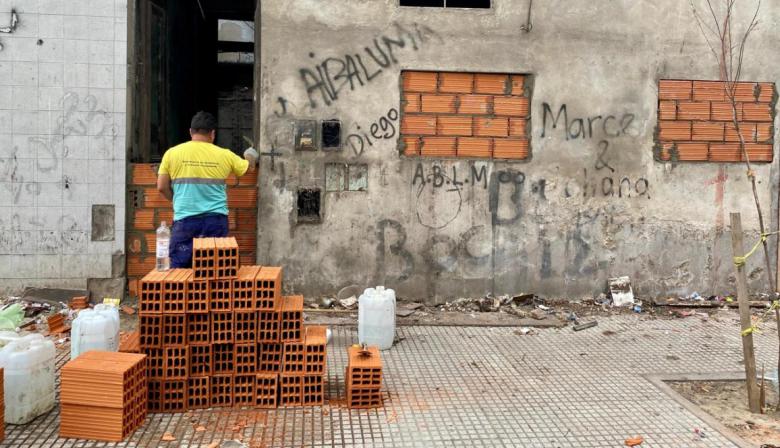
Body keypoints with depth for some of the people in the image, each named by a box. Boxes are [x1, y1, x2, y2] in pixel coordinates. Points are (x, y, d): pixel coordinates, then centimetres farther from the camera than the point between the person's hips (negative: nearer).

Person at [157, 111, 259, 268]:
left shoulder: (172, 154, 1)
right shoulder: (224, 155, 4)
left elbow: (162, 187, 5)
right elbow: (249, 168, 21)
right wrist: (251, 159, 44)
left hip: (184, 220, -1)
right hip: (216, 220, 1)